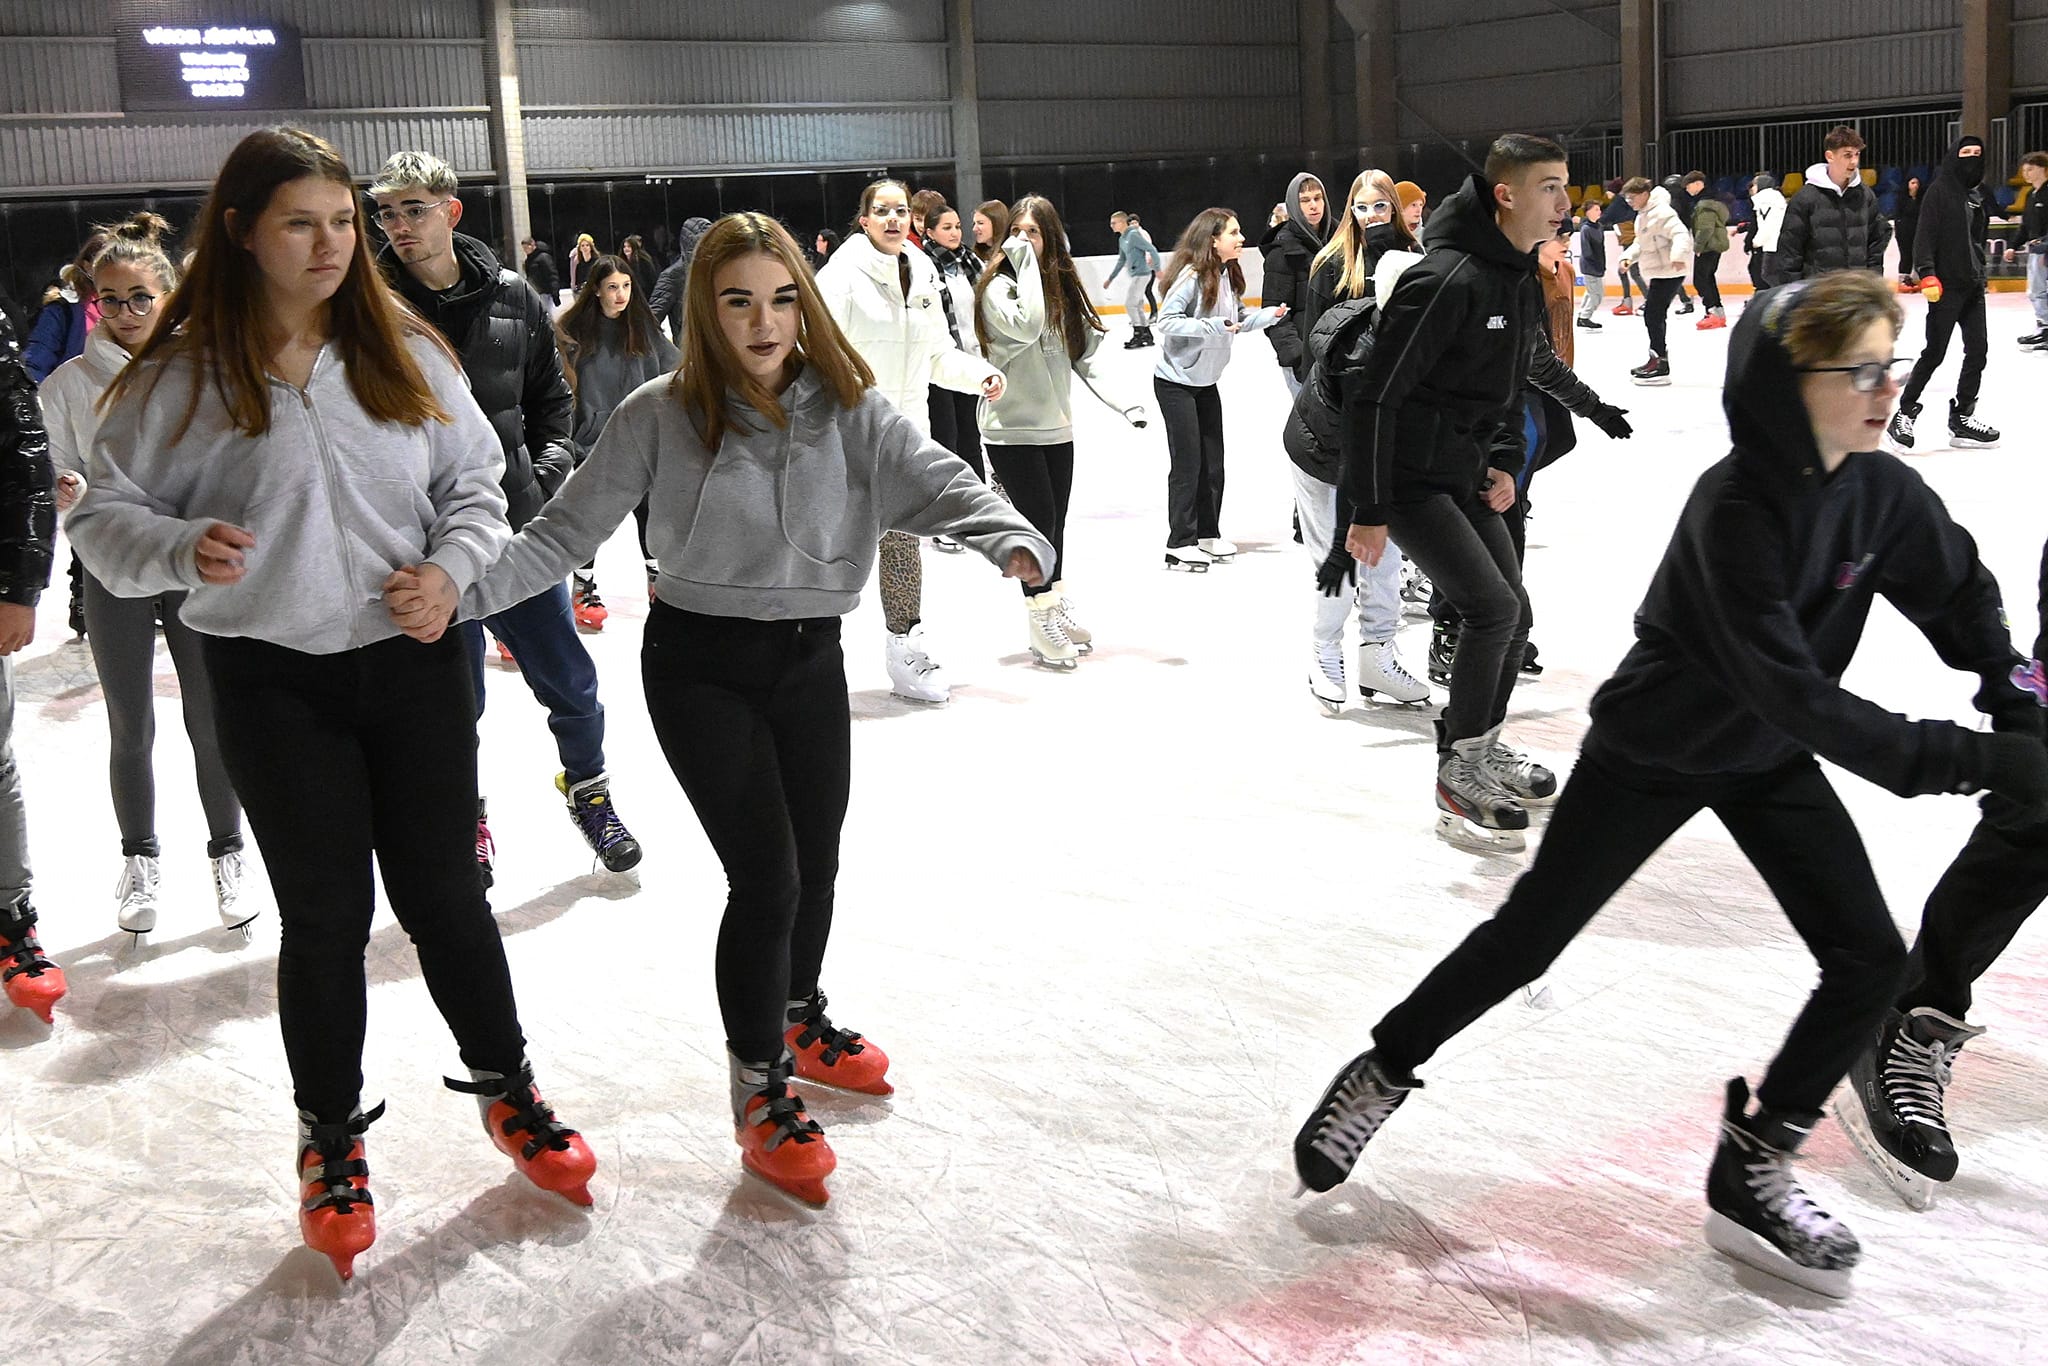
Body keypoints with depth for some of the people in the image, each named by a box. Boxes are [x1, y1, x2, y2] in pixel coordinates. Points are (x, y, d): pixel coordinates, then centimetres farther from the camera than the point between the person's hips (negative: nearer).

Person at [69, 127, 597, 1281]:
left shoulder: (406, 351, 2)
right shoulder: (181, 372, -5)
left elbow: (476, 484, 8)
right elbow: (105, 516, -1)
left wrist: (451, 569, -10)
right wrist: (185, 549, -21)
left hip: (415, 661, 2)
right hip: (275, 679, -1)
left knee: (443, 891, 9)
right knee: (325, 915, 7)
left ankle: (509, 1091, 31)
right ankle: (332, 1140, 28)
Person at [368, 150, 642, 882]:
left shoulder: (514, 300, 2)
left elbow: (552, 397, 14)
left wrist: (548, 466, 1)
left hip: (515, 520, 2)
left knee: (569, 678, 10)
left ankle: (587, 789, 34)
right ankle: (463, 817, 31)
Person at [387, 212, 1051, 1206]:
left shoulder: (849, 408, -6)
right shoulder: (661, 416, -12)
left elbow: (935, 482, -17)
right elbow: (567, 530, -10)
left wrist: (1010, 536, -38)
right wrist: (461, 590, -25)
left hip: (811, 658, 4)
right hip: (700, 666, -4)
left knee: (816, 863, 16)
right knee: (766, 877, -8)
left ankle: (799, 1022, 46)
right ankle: (759, 1098, 13)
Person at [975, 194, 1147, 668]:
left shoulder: (1064, 287, 8)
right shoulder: (998, 287, -10)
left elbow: (1084, 357, 8)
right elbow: (1026, 326, -31)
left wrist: (1120, 401, -3)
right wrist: (1026, 266, -22)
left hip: (1057, 427, 5)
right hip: (1012, 429, -5)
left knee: (1055, 522, 12)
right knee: (1039, 520, -5)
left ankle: (1058, 606, 29)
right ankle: (1042, 625, 7)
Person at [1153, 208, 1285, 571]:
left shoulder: (1228, 275, 1)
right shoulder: (1191, 275, -22)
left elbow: (1240, 320, 8)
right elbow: (1167, 320, -24)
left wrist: (1269, 315, -8)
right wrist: (1210, 327, -31)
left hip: (1206, 382, 8)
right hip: (1176, 381, -8)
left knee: (1213, 461, 12)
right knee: (1187, 462, -4)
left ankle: (1207, 534, 24)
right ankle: (1180, 544, 4)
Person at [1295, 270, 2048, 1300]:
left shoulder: (1883, 493, -10)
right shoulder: (1734, 510, -31)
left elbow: (1964, 601, 7)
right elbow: (1791, 689, -36)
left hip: (1768, 757, 6)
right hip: (1652, 752, -6)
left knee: (1870, 958, -3)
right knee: (1526, 939, 2)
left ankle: (1751, 1174, 11)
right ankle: (1381, 1075, 23)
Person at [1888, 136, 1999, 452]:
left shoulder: (1980, 193, 14)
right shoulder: (1940, 189, -8)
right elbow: (1925, 234, -14)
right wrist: (1926, 273, -23)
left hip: (1972, 284, 7)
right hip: (1946, 284, -7)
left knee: (1978, 350, 5)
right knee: (1934, 353, -6)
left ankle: (1962, 420, 13)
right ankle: (1904, 414, 5)